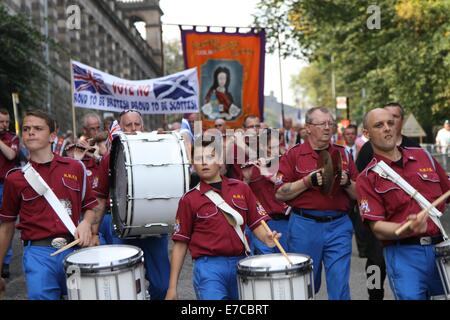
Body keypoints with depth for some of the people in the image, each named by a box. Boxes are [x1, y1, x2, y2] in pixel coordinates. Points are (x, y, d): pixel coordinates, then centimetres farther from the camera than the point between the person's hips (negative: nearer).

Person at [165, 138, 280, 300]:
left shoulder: (241, 189, 6)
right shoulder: (189, 199, -1)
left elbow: (256, 222, 9)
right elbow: (180, 243, 1)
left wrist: (266, 238, -14)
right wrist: (172, 287, -1)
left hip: (241, 264, 3)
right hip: (208, 267, -3)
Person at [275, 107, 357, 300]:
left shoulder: (343, 155, 9)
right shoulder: (294, 155, 1)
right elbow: (280, 194, -4)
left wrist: (347, 183, -9)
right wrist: (308, 181, -15)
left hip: (339, 225, 2)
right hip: (304, 226, -1)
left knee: (340, 286, -1)